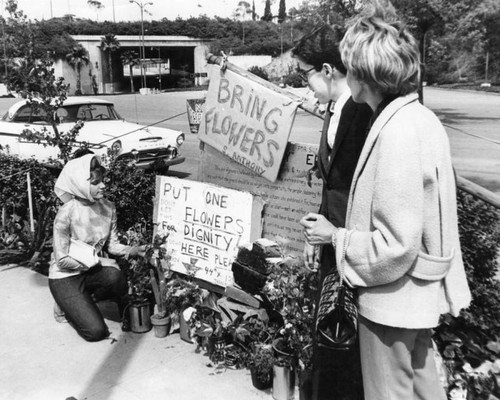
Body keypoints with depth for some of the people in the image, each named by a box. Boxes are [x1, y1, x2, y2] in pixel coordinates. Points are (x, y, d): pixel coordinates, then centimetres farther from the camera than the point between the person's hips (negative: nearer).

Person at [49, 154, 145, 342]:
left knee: (114, 276, -33)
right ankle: (69, 305, 15)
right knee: (96, 331, -15)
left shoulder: (108, 208, -6)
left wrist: (133, 250, -18)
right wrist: (98, 262, -20)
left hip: (92, 270, 4)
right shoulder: (67, 212, -22)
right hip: (65, 276, -4)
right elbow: (62, 260, -18)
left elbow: (112, 245, 1)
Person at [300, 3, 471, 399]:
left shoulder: (398, 133, -26)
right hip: (420, 294, 9)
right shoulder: (420, 117, 3)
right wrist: (349, 224, 11)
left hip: (394, 297, -9)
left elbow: (395, 245, -26)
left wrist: (335, 236, -13)